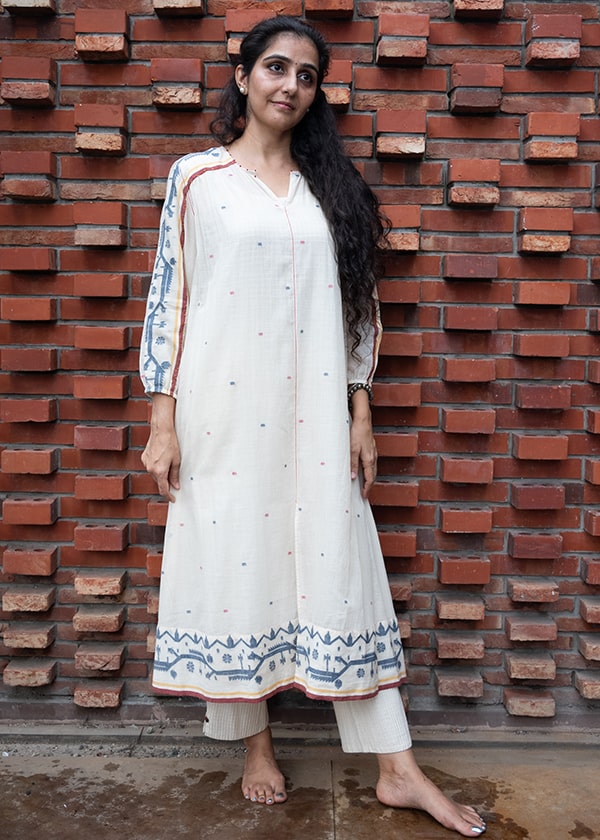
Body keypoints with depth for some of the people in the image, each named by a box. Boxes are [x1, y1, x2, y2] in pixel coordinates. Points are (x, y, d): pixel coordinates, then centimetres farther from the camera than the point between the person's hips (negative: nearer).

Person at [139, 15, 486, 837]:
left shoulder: (331, 186, 11)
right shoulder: (196, 177, 4)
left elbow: (358, 304, 10)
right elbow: (168, 297, 1)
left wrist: (361, 414, 4)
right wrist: (162, 420, -4)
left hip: (314, 415, 2)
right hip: (222, 410, -1)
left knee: (339, 566, 4)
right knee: (233, 560, 6)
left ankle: (397, 769, 16)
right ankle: (256, 743, 28)